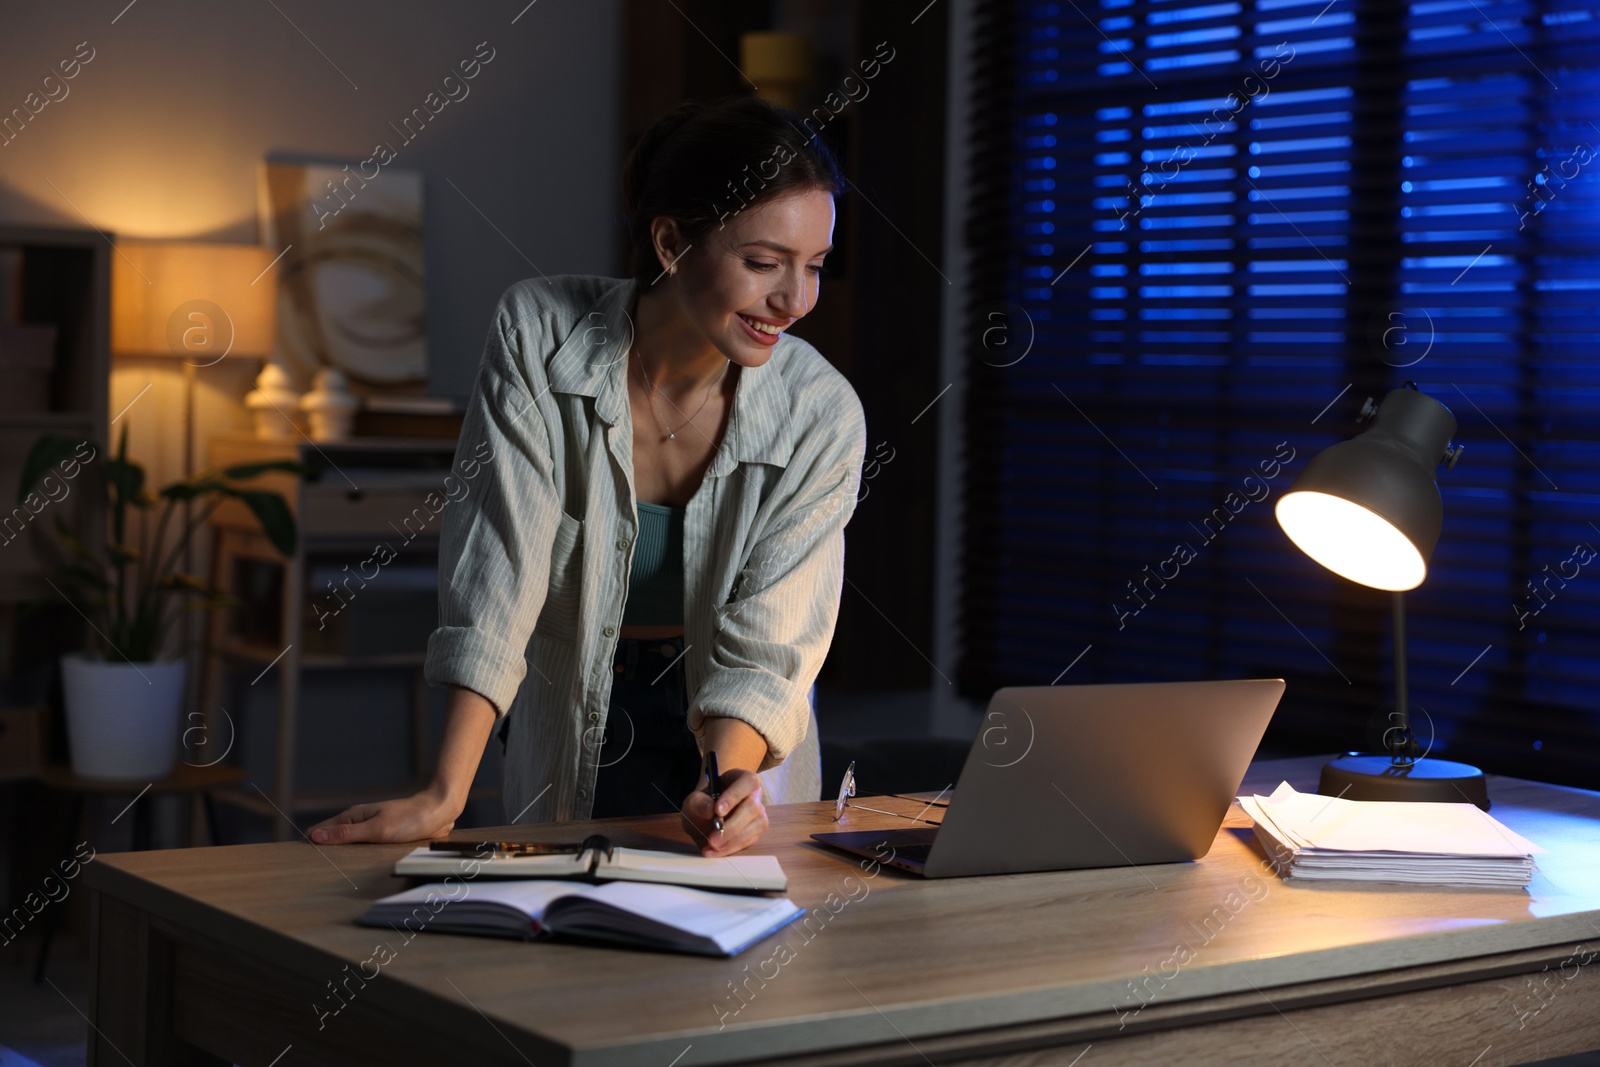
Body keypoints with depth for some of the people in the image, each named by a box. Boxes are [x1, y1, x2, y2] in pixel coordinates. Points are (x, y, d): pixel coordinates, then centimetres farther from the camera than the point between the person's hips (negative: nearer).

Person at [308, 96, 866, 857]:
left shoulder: (823, 416, -16)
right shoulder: (537, 336, -18)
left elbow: (764, 648, -16)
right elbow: (499, 567, -21)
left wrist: (727, 779, -36)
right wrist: (445, 795, -28)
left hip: (730, 734, 1)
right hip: (568, 722, 0)